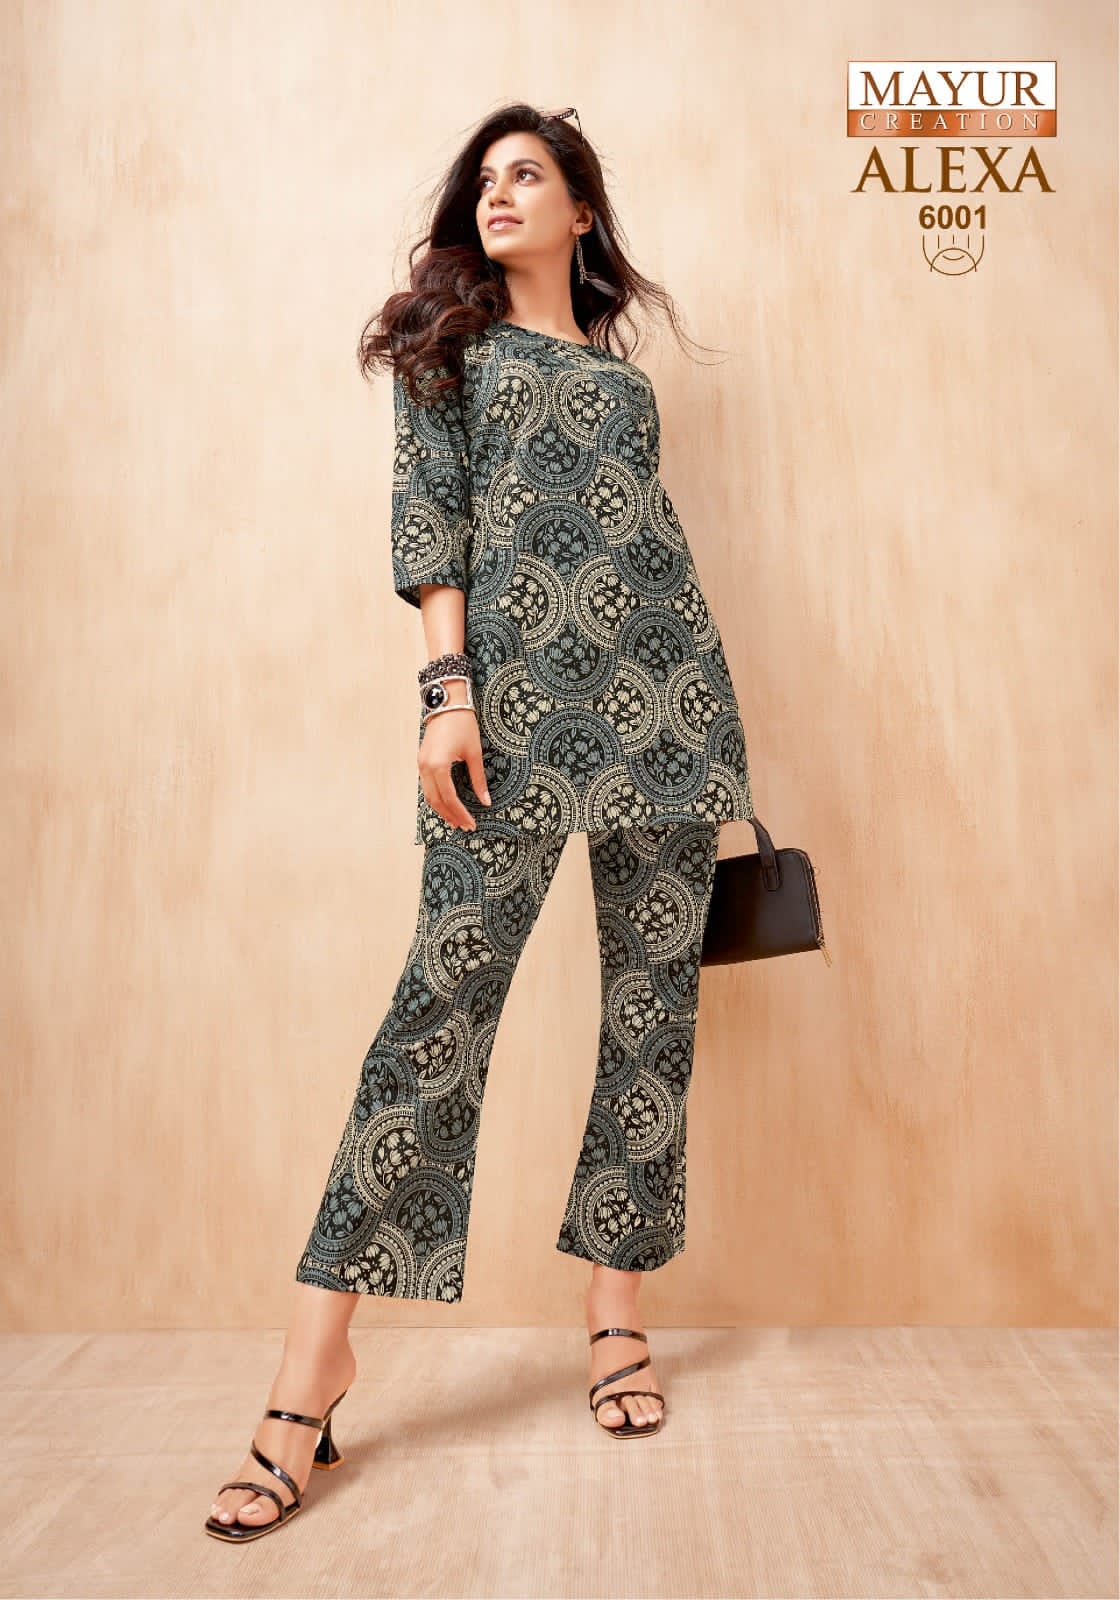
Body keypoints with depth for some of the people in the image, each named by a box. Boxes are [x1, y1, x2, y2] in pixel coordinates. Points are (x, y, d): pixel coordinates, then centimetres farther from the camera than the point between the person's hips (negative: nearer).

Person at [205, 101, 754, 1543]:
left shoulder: (619, 366, 24)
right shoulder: (450, 341, 17)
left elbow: (647, 536, 20)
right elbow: (428, 518, 4)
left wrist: (704, 734, 14)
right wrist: (448, 692, -11)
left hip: (664, 692, 4)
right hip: (518, 698, -3)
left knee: (654, 997, 1)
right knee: (447, 987, -11)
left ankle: (618, 1310, 15)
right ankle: (315, 1360, -3)